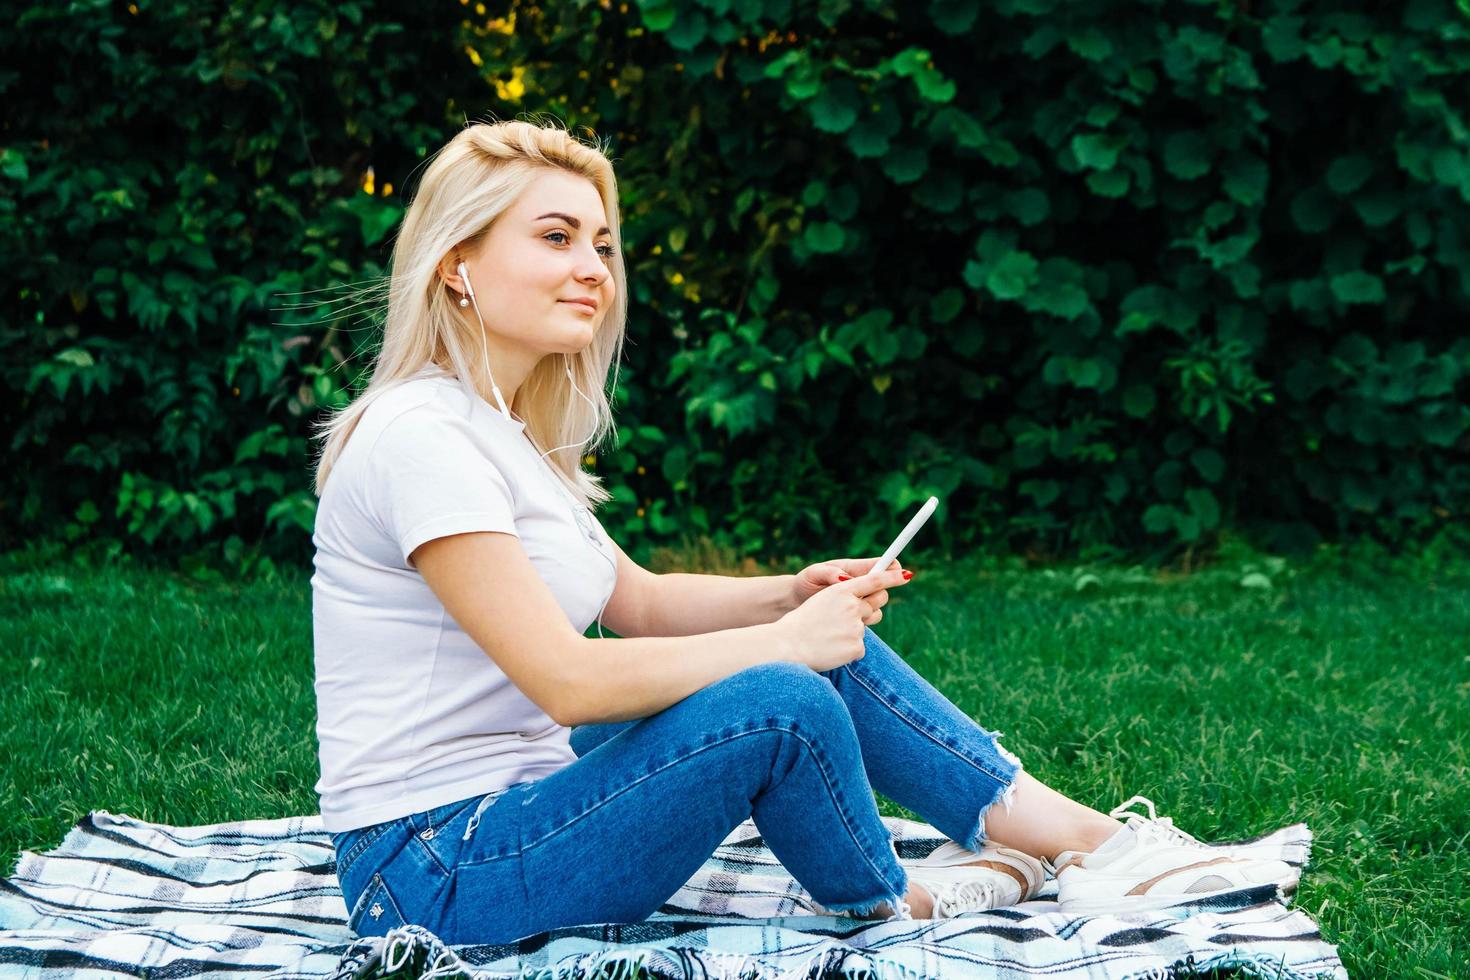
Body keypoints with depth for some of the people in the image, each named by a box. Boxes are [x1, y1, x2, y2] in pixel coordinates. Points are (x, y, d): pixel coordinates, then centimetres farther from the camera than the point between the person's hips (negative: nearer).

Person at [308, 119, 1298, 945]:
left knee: (832, 649, 2)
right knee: (780, 703, -24)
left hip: (511, 811, 9)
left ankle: (1092, 836, 4)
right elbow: (566, 679, -24)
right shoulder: (424, 437, -19)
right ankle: (896, 904, 4)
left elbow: (638, 601, 17)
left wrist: (793, 595, 0)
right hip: (434, 869, -9)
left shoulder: (500, 428, 12)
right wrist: (780, 639, -15)